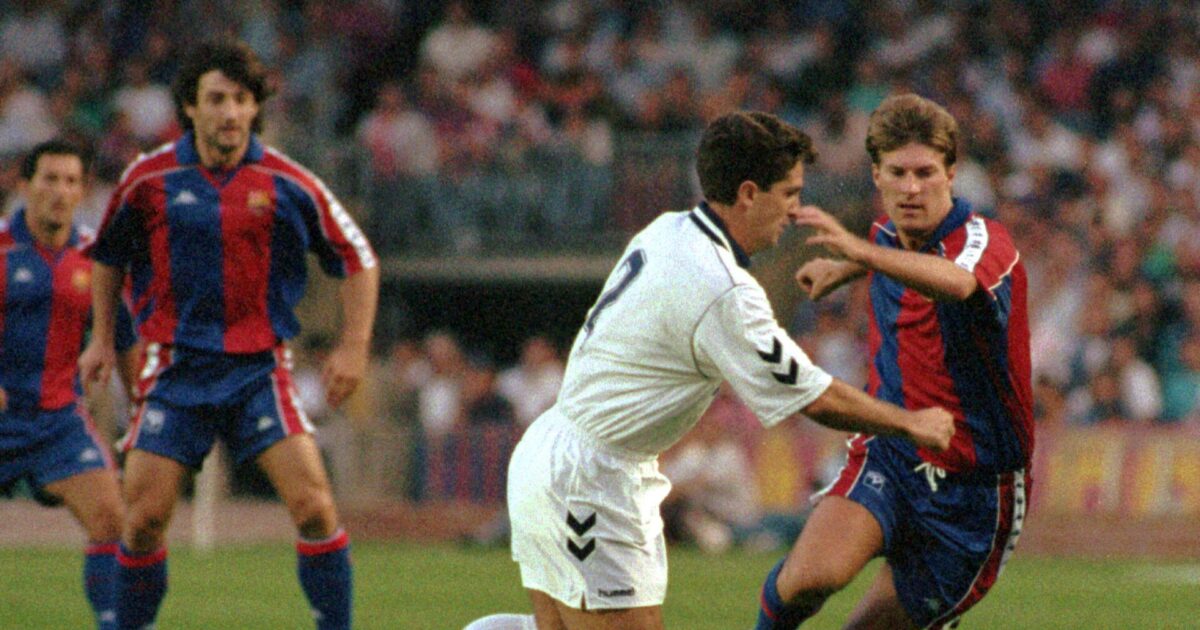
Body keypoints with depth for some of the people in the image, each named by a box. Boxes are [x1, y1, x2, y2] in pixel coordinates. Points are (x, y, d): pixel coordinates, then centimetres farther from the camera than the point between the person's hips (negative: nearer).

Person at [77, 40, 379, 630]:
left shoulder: (288, 184, -5)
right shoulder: (148, 179, -1)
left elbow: (358, 260, 6)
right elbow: (108, 256, 18)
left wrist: (353, 347, -1)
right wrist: (102, 339, 15)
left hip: (260, 368, -1)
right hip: (176, 369, 1)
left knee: (313, 506, -15)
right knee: (144, 517, -4)